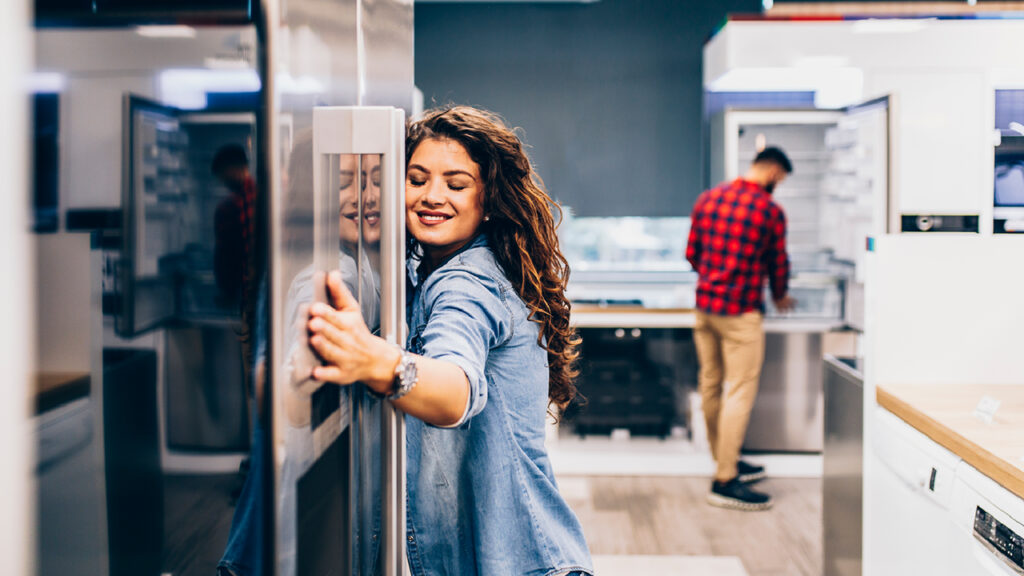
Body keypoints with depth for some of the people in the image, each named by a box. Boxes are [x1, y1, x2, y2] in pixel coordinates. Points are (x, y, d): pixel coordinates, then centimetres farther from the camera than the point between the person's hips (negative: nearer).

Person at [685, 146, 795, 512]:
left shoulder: (708, 199, 8)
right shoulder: (770, 212, -8)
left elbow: (692, 254, 13)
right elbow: (778, 264, 2)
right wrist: (780, 297, 22)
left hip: (704, 305, 7)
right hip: (740, 311, -7)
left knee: (711, 385, 15)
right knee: (739, 392, -5)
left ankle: (726, 462, 30)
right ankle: (725, 481, -6)